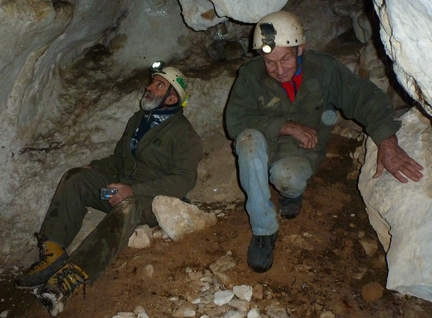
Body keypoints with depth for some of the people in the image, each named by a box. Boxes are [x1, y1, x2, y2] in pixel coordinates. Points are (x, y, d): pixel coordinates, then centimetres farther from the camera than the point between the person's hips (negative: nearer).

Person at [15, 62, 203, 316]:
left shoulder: (184, 134, -6)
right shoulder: (138, 119, 18)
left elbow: (183, 181, -18)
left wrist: (134, 190, -27)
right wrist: (94, 168, 2)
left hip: (154, 200, -7)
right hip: (123, 189, 7)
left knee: (127, 207, -39)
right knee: (75, 177, -15)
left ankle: (73, 276, -49)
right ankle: (53, 253, -26)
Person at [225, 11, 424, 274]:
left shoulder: (325, 69, -13)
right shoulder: (251, 75, -13)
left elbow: (366, 97, -17)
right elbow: (235, 121, -20)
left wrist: (388, 144, -33)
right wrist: (287, 126, -27)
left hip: (302, 153, -1)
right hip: (265, 149, 1)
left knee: (285, 176, -36)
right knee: (249, 139, -34)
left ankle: (294, 192, 7)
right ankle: (264, 229, -22)